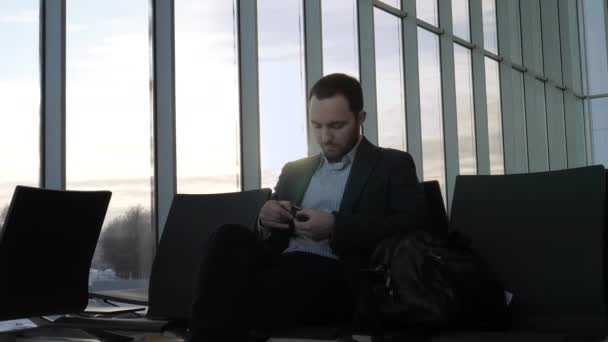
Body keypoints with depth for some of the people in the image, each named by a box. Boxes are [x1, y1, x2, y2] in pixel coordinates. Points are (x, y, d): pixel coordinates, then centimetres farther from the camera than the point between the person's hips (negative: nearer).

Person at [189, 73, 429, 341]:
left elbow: (413, 225, -5)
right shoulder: (294, 171, 27)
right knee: (232, 236, -28)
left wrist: (335, 227, -15)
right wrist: (265, 222, 0)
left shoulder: (392, 165, 12)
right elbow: (266, 236, 25)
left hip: (336, 277, -5)